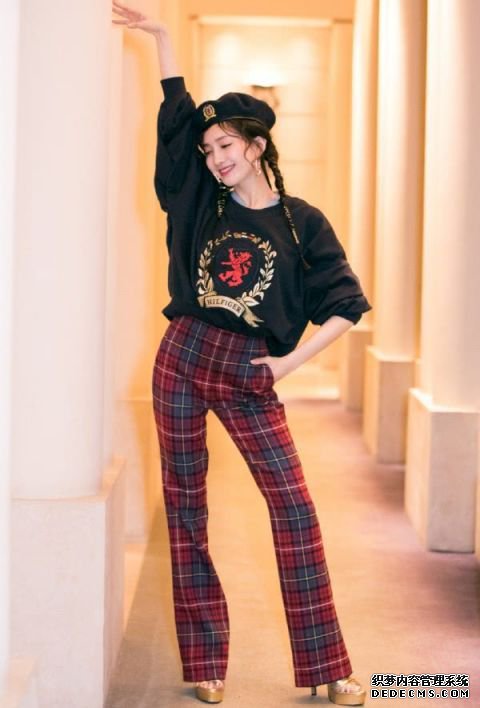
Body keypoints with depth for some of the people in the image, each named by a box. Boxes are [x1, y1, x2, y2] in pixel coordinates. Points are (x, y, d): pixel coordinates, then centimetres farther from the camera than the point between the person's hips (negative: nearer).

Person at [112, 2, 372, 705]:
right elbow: (177, 113, 10)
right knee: (185, 503, 4)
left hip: (249, 374, -2)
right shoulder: (201, 202, 8)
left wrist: (293, 359, -4)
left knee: (293, 503, -6)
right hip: (183, 358, 3)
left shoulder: (301, 222, 2)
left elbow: (347, 304, 2)